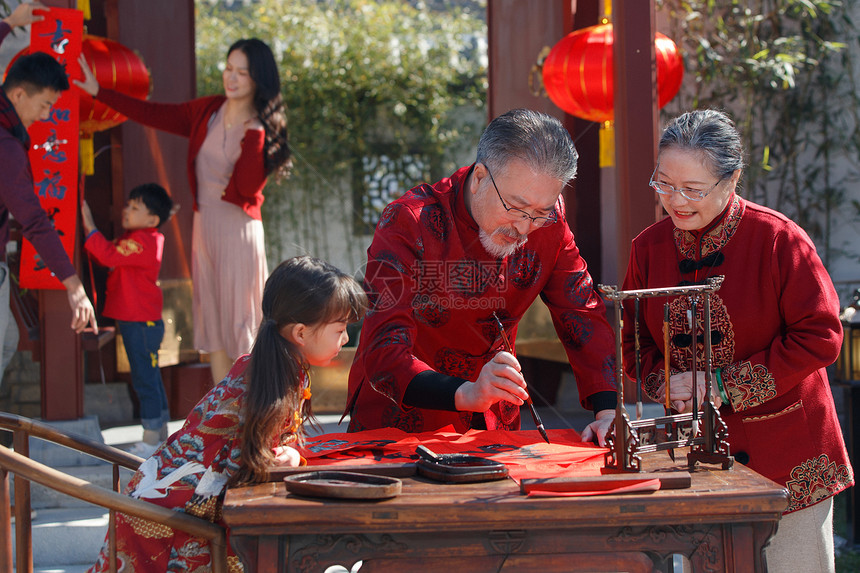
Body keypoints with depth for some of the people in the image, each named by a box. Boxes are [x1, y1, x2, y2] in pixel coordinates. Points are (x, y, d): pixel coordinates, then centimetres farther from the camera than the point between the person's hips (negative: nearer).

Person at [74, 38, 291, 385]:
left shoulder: (261, 128, -6)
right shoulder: (207, 112, 8)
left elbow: (248, 187, -16)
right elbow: (153, 114, 12)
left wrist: (252, 134, -22)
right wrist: (97, 91, 11)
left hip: (238, 228, -6)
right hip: (204, 224, 6)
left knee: (240, 324, -5)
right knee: (212, 323, 7)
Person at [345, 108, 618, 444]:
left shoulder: (547, 223, -6)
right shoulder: (409, 224, -21)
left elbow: (584, 317, 0)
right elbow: (384, 354, -28)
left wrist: (608, 412, -17)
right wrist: (468, 395, -45)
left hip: (494, 429, 3)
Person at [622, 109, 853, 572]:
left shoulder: (778, 240, -14)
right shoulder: (649, 247, 1)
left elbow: (820, 337, -14)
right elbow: (634, 338, 11)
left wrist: (725, 386, -17)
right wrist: (665, 381, -11)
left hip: (785, 453, -3)